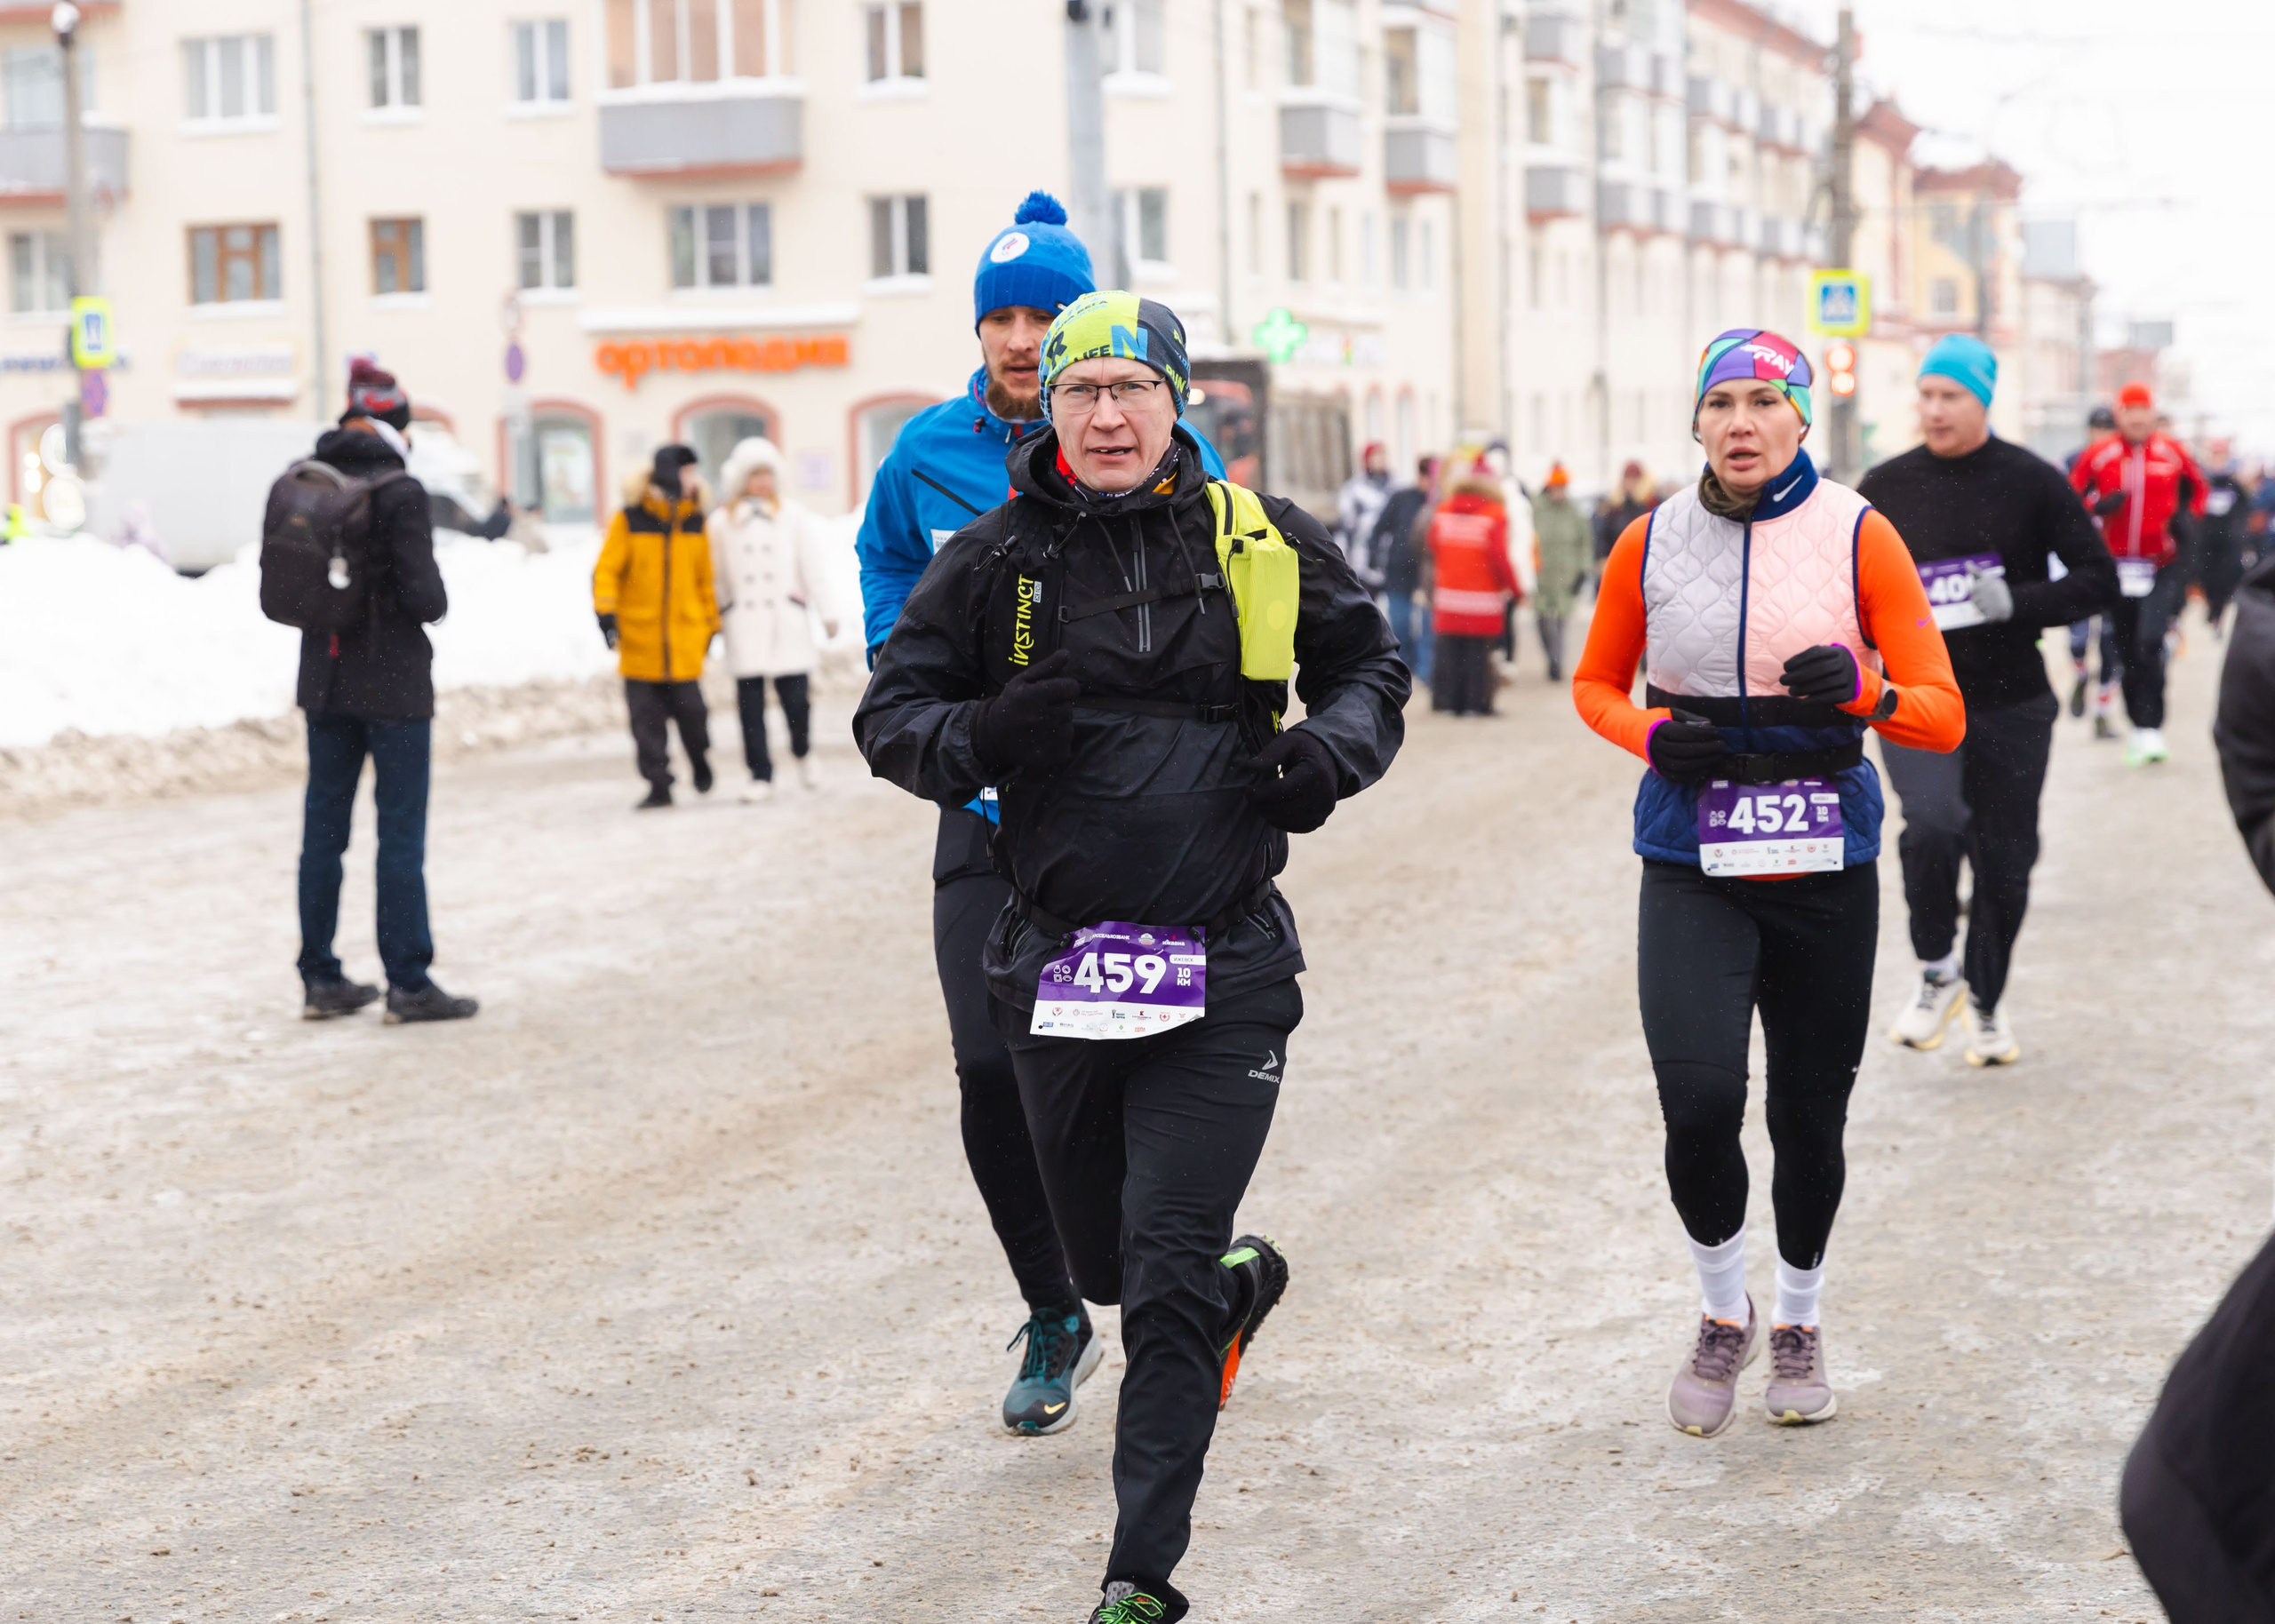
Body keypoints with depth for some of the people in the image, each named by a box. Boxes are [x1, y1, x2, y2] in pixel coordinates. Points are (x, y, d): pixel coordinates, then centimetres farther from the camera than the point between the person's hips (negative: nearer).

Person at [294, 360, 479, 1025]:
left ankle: (321, 980, 15)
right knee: (401, 834, -1)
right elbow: (423, 595, -19)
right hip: (393, 684, -6)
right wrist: (438, 603, 2)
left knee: (323, 828, 11)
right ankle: (408, 984, 1)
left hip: (326, 681, 6)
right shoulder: (399, 494, -15)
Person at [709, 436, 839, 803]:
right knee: (750, 700, -2)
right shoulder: (721, 522, 9)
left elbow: (812, 565, 5)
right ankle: (760, 775, 5)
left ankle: (802, 753, 24)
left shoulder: (793, 516, 7)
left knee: (795, 696, -5)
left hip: (787, 620, -1)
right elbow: (715, 574, 12)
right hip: (744, 622, 1)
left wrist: (827, 611, 2)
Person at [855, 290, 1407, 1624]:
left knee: (1168, 1274, -8)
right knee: (1106, 1259, 15)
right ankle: (1239, 1281, 51)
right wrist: (978, 738, -16)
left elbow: (1370, 667, 16)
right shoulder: (995, 558, 2)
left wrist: (1337, 747, -6)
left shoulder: (1264, 544, 2)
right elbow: (891, 714, 6)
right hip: (1060, 956, 2)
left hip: (1227, 972, -2)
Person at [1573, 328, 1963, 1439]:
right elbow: (1594, 685, 15)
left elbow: (1944, 717, -4)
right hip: (1693, 868, 0)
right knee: (1699, 1100, -16)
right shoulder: (1650, 542, 2)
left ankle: (1798, 1320, 34)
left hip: (1826, 866, 0)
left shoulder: (1856, 535, -3)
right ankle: (1723, 1314, 11)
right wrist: (1656, 736, -6)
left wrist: (1865, 690, -25)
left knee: (1809, 1116, 8)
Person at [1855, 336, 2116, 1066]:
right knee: (1932, 822, -26)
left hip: (2010, 705, 0)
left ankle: (1986, 1005, 31)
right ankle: (1937, 972, -4)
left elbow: (2099, 579, -3)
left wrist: (2017, 603, -18)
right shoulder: (1885, 488, 2)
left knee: (2004, 861, 7)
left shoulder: (2031, 482, -4)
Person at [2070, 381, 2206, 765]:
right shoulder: (2099, 456, -1)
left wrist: (2188, 516, 0)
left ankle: (2151, 729, -13)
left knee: (2150, 642, -18)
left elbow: (2197, 486, 17)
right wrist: (2098, 507, -13)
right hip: (2119, 567, 2)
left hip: (2164, 567, -2)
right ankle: (2139, 726, 22)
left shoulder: (2172, 452, 0)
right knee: (2127, 652, 8)